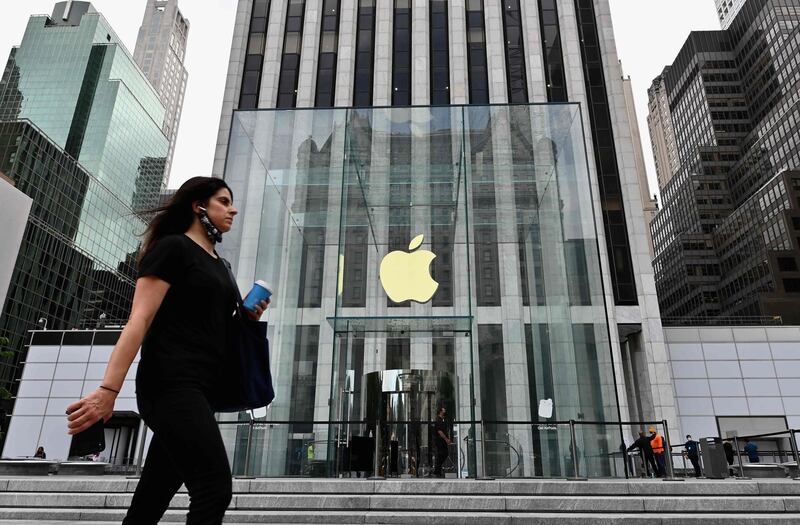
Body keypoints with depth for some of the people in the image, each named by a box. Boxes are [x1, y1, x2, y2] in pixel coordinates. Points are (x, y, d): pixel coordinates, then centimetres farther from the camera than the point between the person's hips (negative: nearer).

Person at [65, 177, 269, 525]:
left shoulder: (218, 265, 22)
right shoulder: (172, 248, -2)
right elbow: (140, 320, -12)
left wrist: (247, 318, 9)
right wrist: (109, 390, -19)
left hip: (202, 389, 8)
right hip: (171, 383, -8)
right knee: (215, 489, -16)